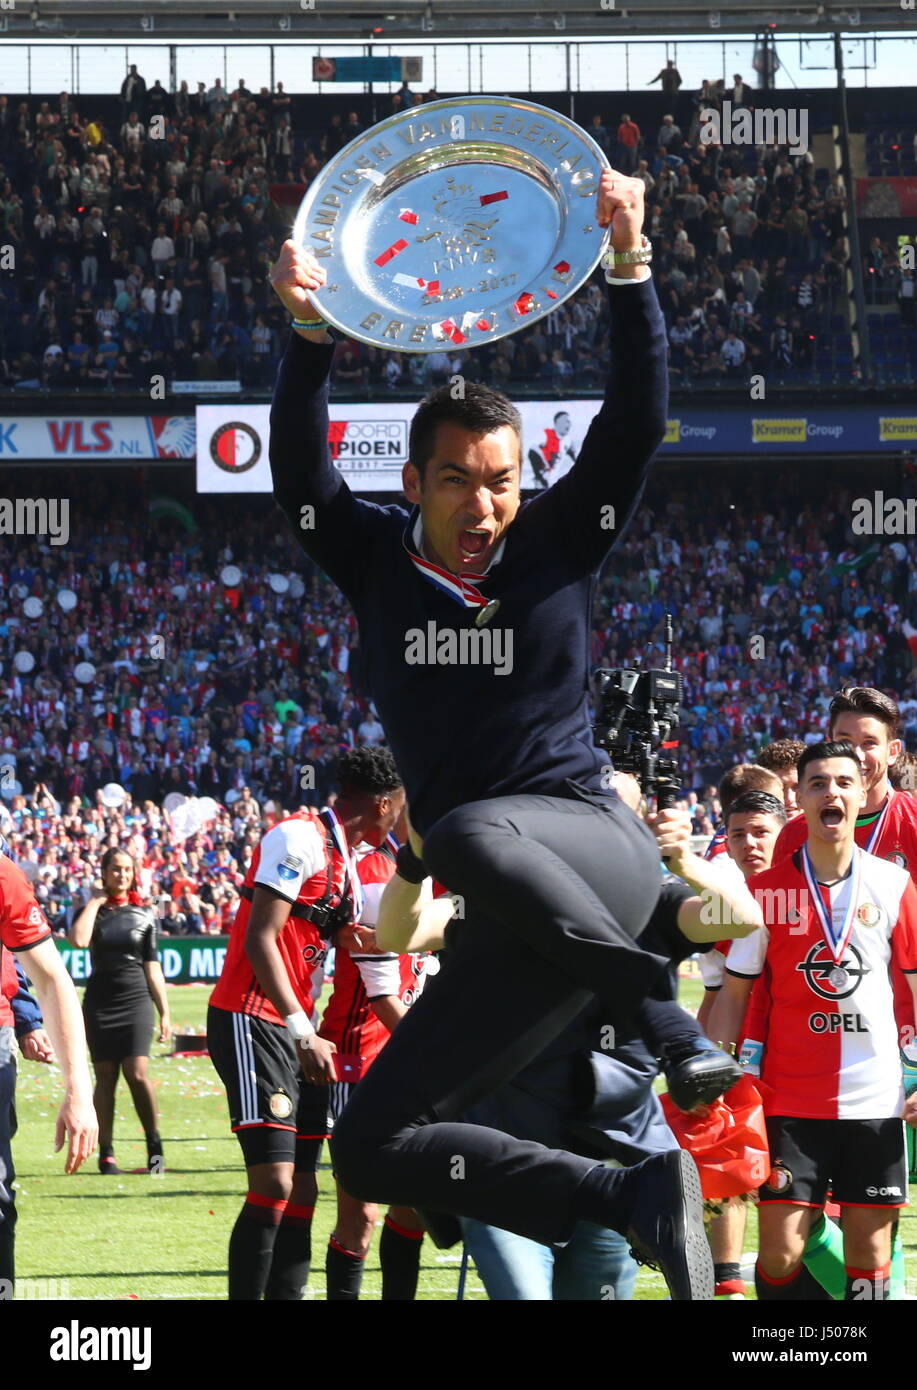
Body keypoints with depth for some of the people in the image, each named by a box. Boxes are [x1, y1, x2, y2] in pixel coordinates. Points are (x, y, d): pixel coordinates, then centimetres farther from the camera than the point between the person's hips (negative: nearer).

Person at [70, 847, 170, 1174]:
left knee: (137, 1073, -13)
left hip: (136, 1000, 0)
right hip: (100, 1000, 0)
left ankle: (154, 1145, 3)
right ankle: (106, 1153, 5)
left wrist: (165, 1013, 7)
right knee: (106, 1077, 0)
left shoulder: (145, 915, 8)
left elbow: (152, 968, 10)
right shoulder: (93, 910, 5)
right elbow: (78, 940, -17)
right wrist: (95, 902, -7)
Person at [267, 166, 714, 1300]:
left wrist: (629, 266, -15)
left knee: (470, 835, -42)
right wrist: (309, 338, -20)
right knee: (370, 1146, -5)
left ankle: (655, 1005, -30)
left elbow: (636, 421, -5)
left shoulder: (556, 545, 4)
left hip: (587, 840, -5)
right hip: (518, 912, 5)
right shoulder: (375, 561, 9)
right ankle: (634, 1198, -3)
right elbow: (298, 469, -5)